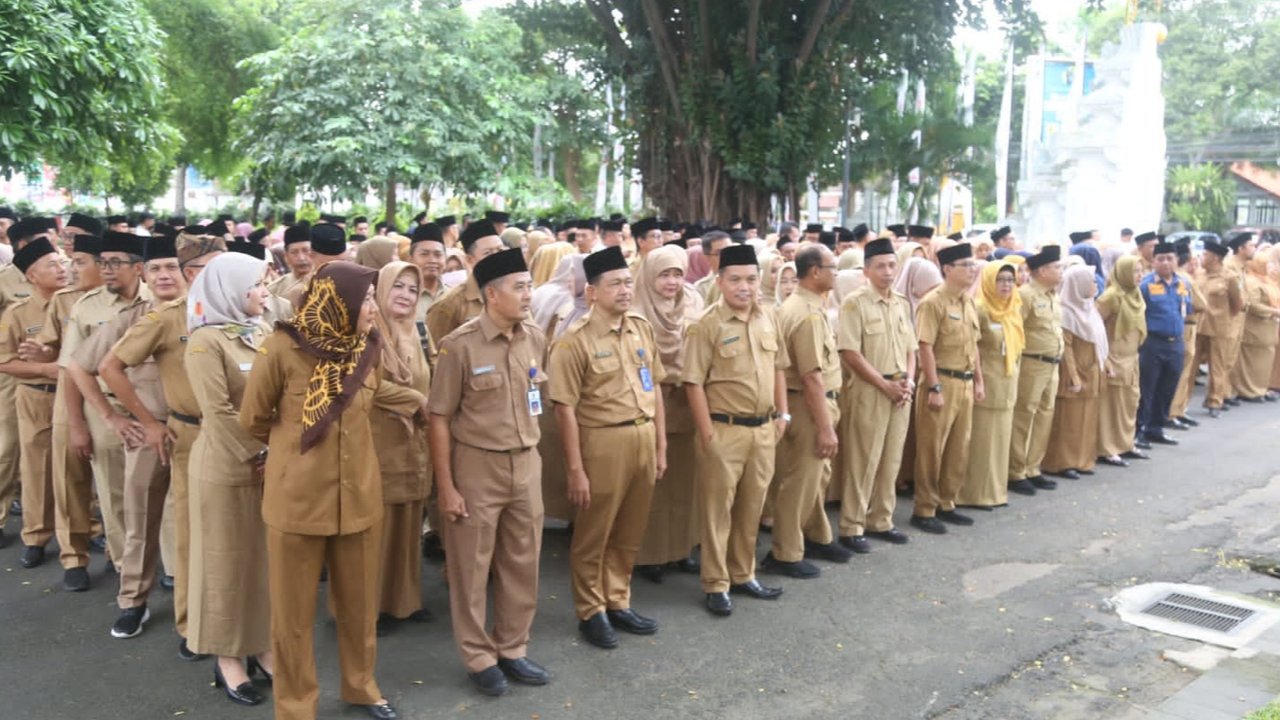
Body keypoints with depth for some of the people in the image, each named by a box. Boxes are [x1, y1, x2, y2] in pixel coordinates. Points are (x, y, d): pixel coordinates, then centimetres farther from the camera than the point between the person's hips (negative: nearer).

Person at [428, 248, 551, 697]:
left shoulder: (536, 340, 2)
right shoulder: (460, 345, -13)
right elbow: (440, 418, -10)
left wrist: (529, 453, 14)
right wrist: (446, 486, -12)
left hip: (526, 465, 5)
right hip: (476, 466, -5)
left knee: (522, 563, 13)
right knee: (472, 567, 8)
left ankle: (512, 649, 30)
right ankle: (479, 658, 23)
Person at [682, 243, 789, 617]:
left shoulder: (768, 319, 7)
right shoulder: (706, 325, -12)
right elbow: (694, 383, -13)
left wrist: (782, 414, 11)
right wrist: (707, 434, -14)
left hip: (763, 429, 6)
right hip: (725, 430, -6)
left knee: (752, 506, 16)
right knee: (718, 508, 5)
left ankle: (743, 575, 31)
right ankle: (716, 584, 17)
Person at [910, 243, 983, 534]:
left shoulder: (969, 302, 12)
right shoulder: (932, 303, -13)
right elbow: (925, 348, -17)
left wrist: (978, 381, 15)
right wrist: (934, 388, -19)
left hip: (966, 383, 8)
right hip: (942, 381, -8)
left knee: (959, 448, 13)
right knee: (931, 449, -1)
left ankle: (946, 504, 25)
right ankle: (924, 510, 8)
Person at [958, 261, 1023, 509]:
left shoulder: (1014, 309, 9)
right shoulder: (979, 310, -14)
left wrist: (1015, 375, 15)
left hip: (1008, 382, 7)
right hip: (985, 380, -7)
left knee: (1001, 436, 12)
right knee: (982, 437, -2)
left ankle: (996, 490, 22)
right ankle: (975, 493, 5)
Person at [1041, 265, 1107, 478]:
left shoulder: (1089, 308, 12)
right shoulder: (1067, 311, -15)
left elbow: (1098, 342, 17)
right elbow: (1065, 347, -17)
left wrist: (1104, 365, 12)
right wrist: (1074, 377, -19)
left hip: (1091, 374, 9)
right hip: (1074, 374, -9)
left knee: (1086, 419, 12)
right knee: (1068, 421, -3)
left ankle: (1082, 460, 19)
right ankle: (1061, 463, 3)